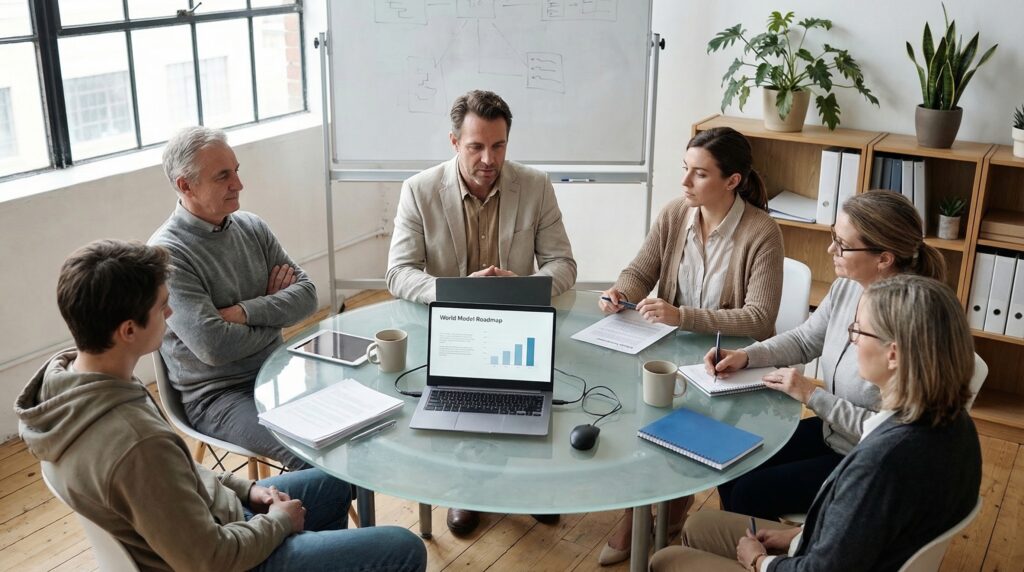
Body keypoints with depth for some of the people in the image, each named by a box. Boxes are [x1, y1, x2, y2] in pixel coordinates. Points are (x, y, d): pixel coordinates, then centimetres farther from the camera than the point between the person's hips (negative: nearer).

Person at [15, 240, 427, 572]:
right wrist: (278, 521, -12)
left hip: (196, 523, 9)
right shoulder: (136, 442, -39)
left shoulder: (61, 371, -10)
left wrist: (244, 488, 3)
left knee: (332, 485, 25)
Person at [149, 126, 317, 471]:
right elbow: (212, 346, -22)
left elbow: (307, 294, 1)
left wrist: (244, 312, -15)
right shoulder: (167, 254, -15)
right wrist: (272, 314, -6)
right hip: (216, 395, -6)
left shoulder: (252, 227, 6)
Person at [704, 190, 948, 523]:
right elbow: (804, 340, 10)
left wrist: (813, 396, -22)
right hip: (830, 433, 7)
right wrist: (745, 356, -5)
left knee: (750, 495, -10)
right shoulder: (848, 286, -7)